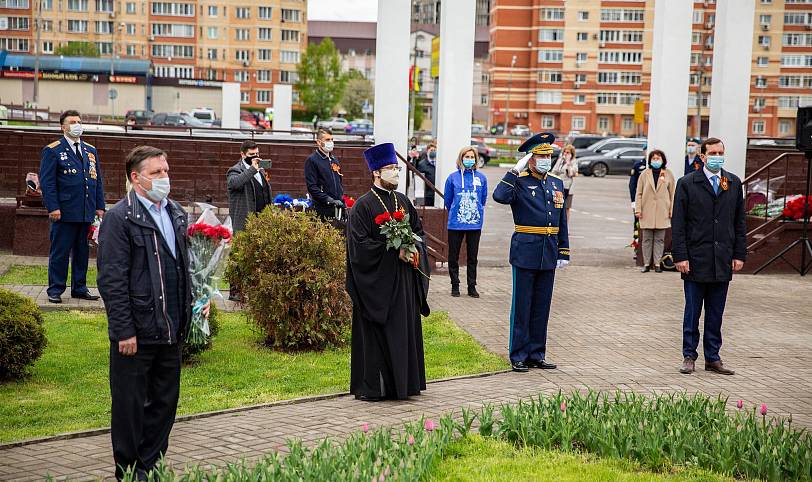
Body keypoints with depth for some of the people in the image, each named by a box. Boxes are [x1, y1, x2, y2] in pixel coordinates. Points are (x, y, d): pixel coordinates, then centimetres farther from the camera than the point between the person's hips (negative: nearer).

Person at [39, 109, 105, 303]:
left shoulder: (91, 151, 15)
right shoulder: (53, 150, -2)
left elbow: (97, 180, 17)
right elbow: (47, 181, -7)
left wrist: (100, 206, 9)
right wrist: (53, 207, -15)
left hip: (87, 213, 5)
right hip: (64, 212, -5)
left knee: (82, 251, 11)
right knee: (60, 252, 0)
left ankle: (79, 288, 21)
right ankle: (55, 290, 8)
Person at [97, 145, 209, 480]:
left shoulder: (177, 214, 11)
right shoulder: (120, 217, -11)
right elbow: (111, 280, -14)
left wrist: (192, 303, 10)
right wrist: (124, 331, -16)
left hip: (171, 331, 7)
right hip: (136, 333, -7)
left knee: (165, 402, 13)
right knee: (130, 406, 5)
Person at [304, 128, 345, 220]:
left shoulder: (335, 160, 20)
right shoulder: (312, 160, -3)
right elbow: (311, 187, -12)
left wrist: (342, 200, 12)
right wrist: (330, 200, -18)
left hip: (338, 208, 6)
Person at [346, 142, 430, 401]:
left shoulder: (404, 202, 11)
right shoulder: (363, 206, -8)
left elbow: (419, 231, 17)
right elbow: (360, 244, -15)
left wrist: (415, 249, -5)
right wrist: (395, 251, -18)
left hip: (404, 282, 6)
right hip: (377, 281, -6)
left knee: (405, 330, 9)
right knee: (375, 333, -3)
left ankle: (402, 381, 19)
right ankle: (371, 387, 5)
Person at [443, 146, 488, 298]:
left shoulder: (481, 178, 2)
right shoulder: (453, 177, -2)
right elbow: (447, 199, 9)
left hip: (475, 223, 1)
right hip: (455, 223, -1)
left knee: (472, 257, 8)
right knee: (453, 256, 5)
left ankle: (472, 287, 16)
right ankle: (455, 286, 16)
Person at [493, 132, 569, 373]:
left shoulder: (557, 183, 13)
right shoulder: (519, 182, -5)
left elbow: (562, 221, 16)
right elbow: (500, 196, -27)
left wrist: (564, 252, 12)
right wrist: (516, 170, -20)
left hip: (549, 254, 6)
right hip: (525, 252, -5)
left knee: (542, 307, 11)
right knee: (522, 307, 0)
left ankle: (537, 354, 19)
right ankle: (518, 356, 8)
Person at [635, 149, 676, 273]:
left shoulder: (668, 174, 5)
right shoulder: (645, 174, 6)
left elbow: (672, 194, 7)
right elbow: (639, 193, 7)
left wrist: (672, 211, 2)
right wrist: (638, 209, -1)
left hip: (662, 212, 0)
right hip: (647, 212, 0)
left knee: (660, 239, 3)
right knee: (647, 239, 3)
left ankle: (657, 263, 8)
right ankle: (646, 263, 8)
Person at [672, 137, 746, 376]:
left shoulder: (734, 183, 9)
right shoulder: (687, 183, -1)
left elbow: (740, 222, 11)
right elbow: (678, 223, -3)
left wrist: (739, 254, 5)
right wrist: (680, 256, -10)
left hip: (723, 262, 3)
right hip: (696, 259, -3)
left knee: (716, 314, 9)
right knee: (692, 312, 4)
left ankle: (712, 358, 17)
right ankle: (689, 357, 14)